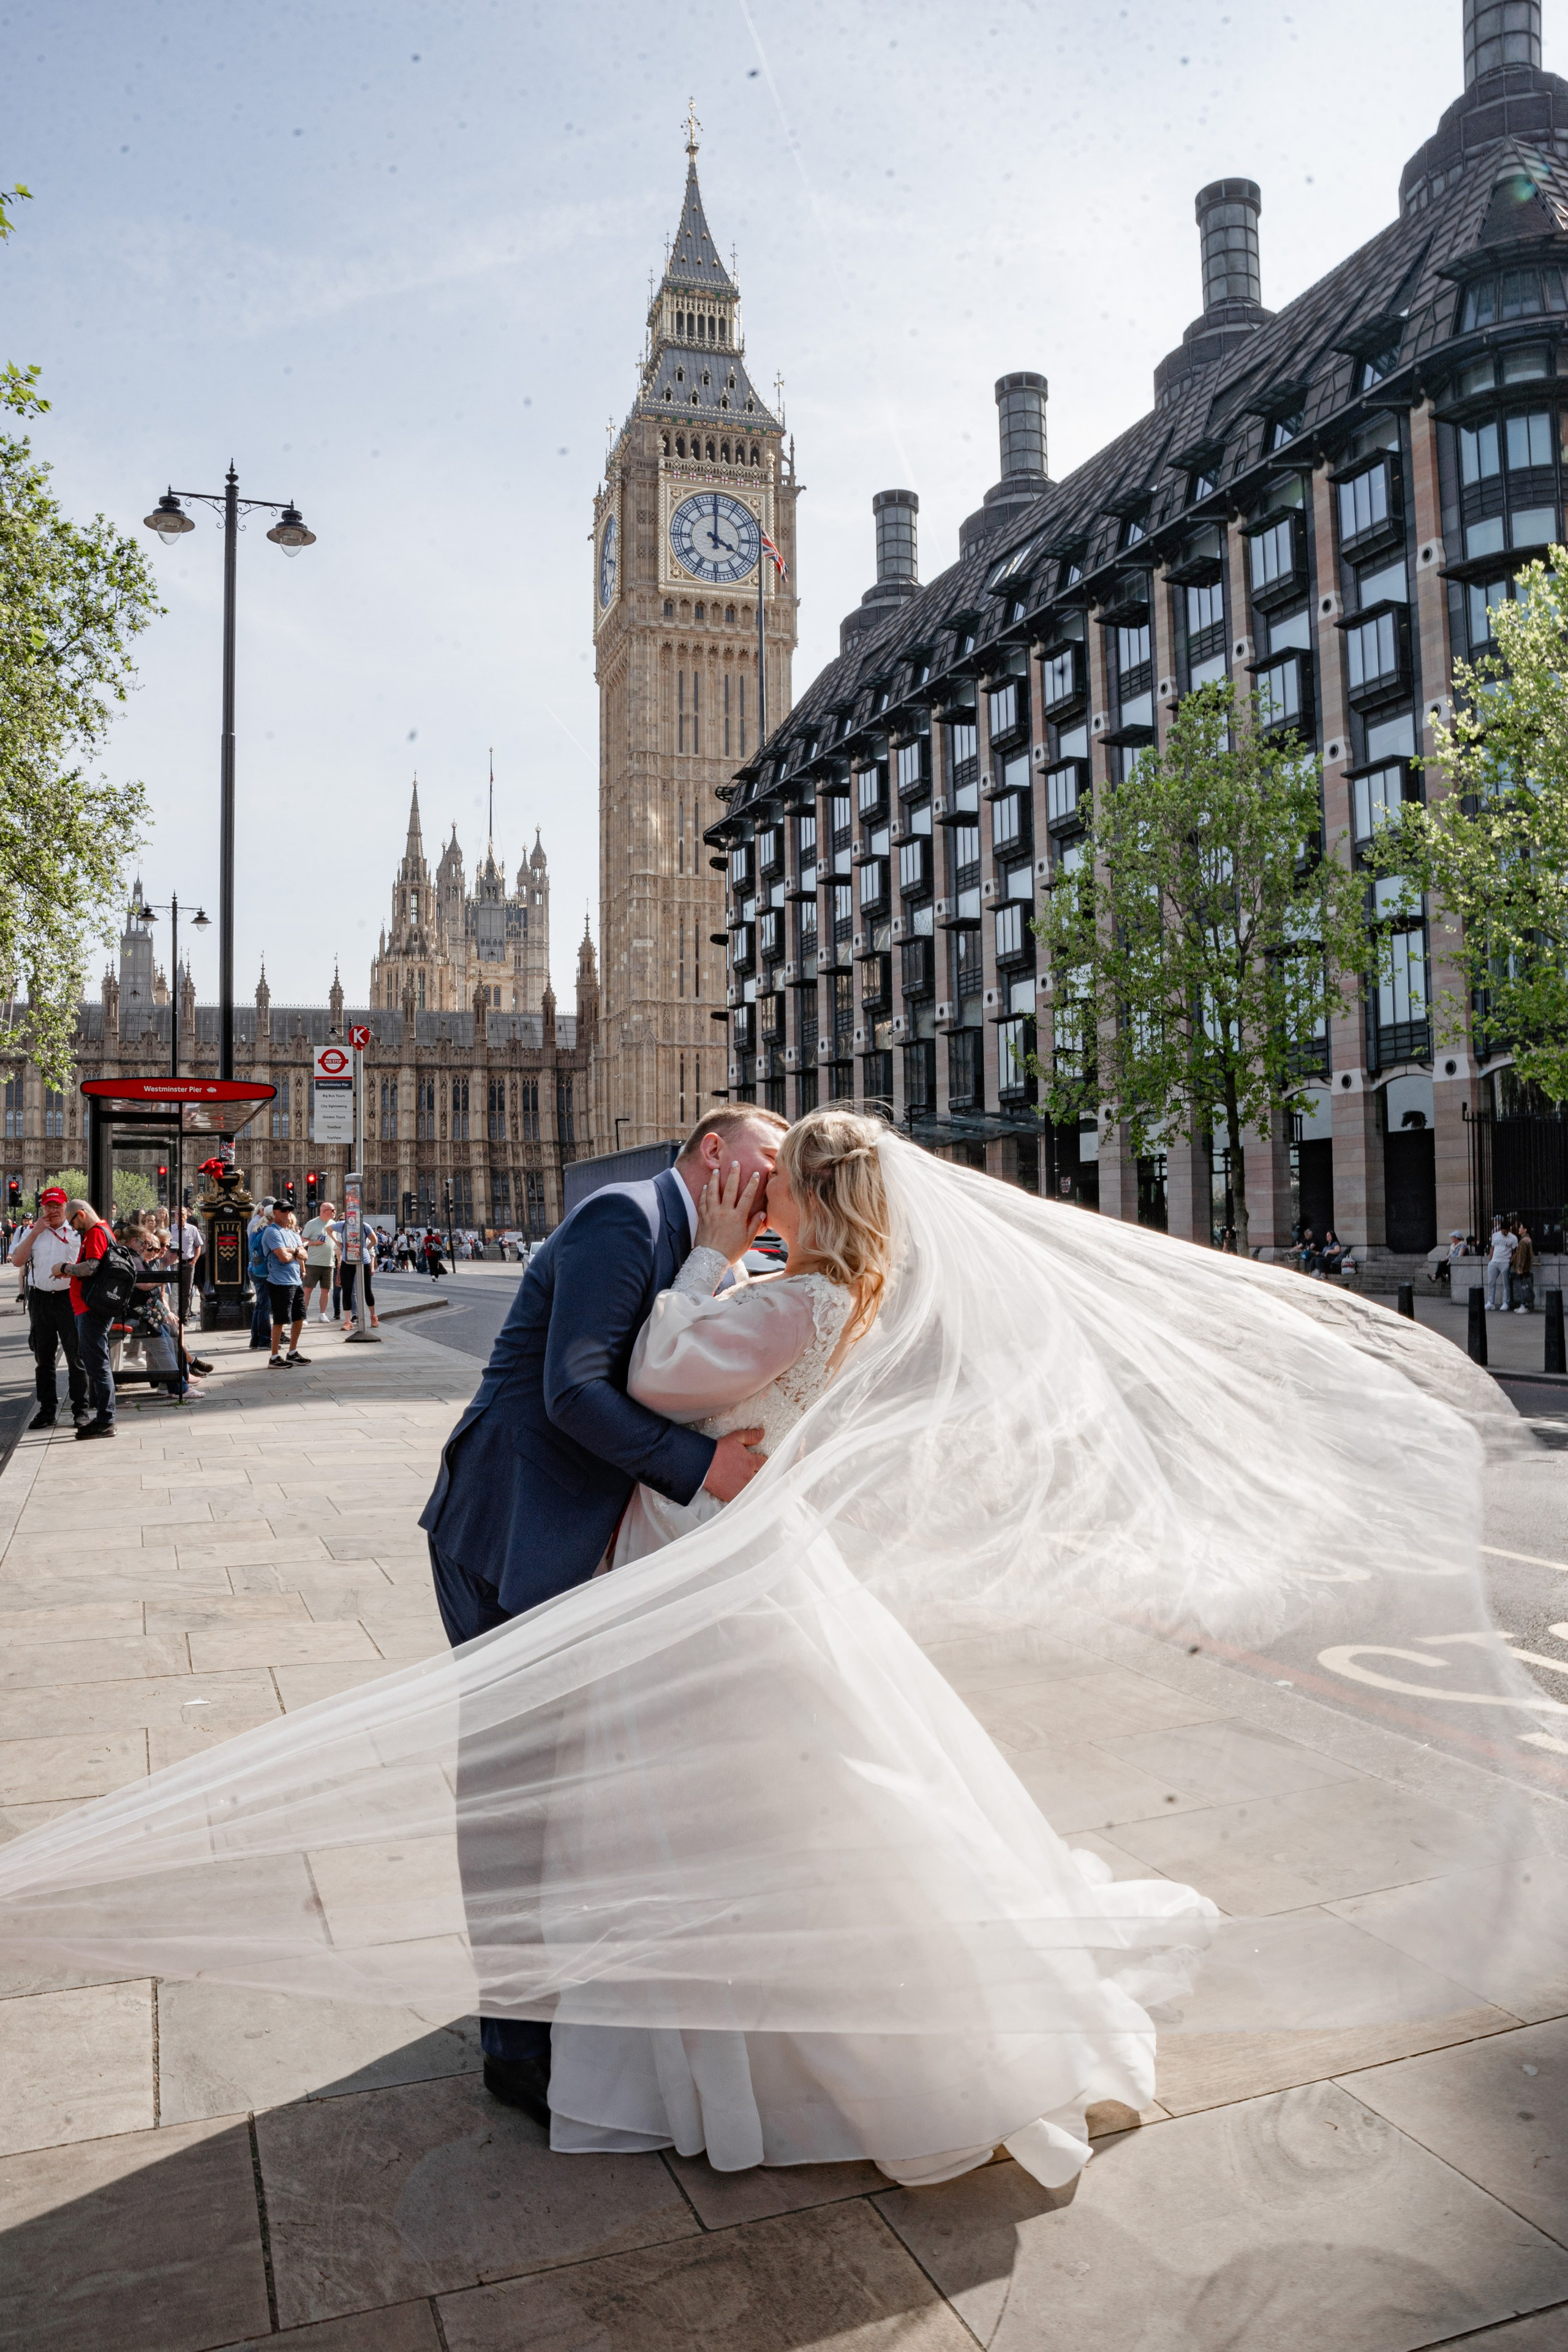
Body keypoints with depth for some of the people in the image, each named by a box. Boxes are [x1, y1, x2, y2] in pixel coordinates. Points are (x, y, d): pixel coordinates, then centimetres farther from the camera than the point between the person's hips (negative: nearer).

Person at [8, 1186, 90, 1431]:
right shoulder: (31, 1232, 11)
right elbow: (17, 1260, -1)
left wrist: (69, 1269, -19)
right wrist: (36, 1232, -5)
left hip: (69, 1298, -3)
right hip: (40, 1299, 3)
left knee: (76, 1356, 0)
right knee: (43, 1358, 10)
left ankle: (80, 1409, 7)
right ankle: (47, 1409, 19)